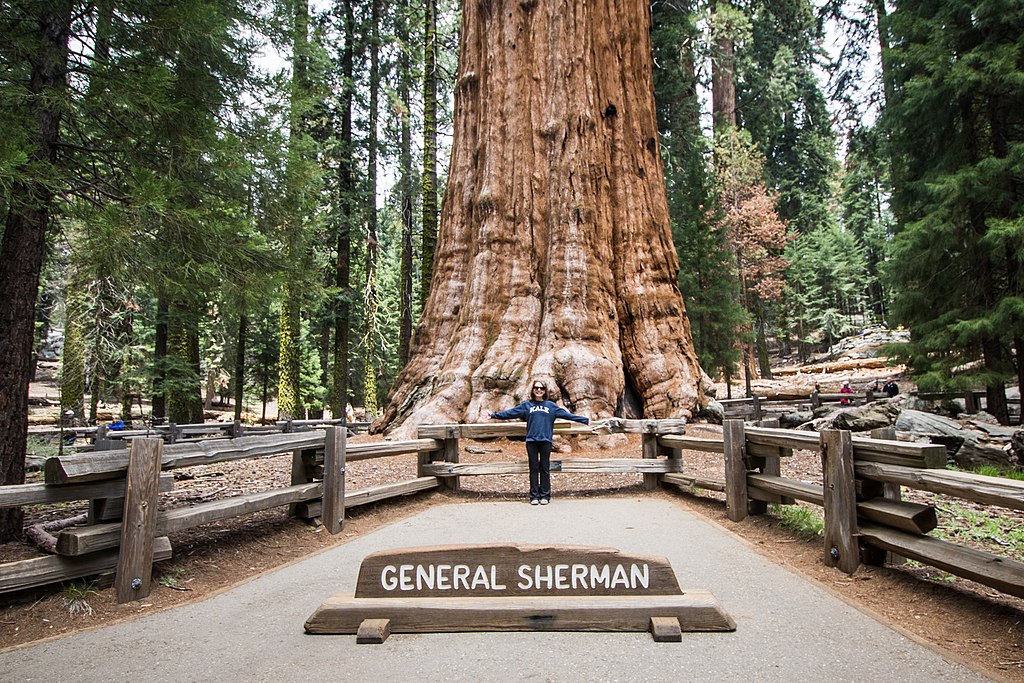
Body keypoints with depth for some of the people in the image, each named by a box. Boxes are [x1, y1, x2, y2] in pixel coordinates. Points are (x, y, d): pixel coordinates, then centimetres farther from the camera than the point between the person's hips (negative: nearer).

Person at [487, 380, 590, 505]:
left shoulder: (551, 405, 10)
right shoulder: (526, 405, 9)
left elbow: (567, 414, 8)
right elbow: (509, 413, 4)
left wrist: (585, 420, 5)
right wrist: (493, 415, -3)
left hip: (546, 440, 0)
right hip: (531, 441, 0)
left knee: (545, 469, 4)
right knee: (534, 468, 5)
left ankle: (545, 495, 13)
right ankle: (534, 496, 12)